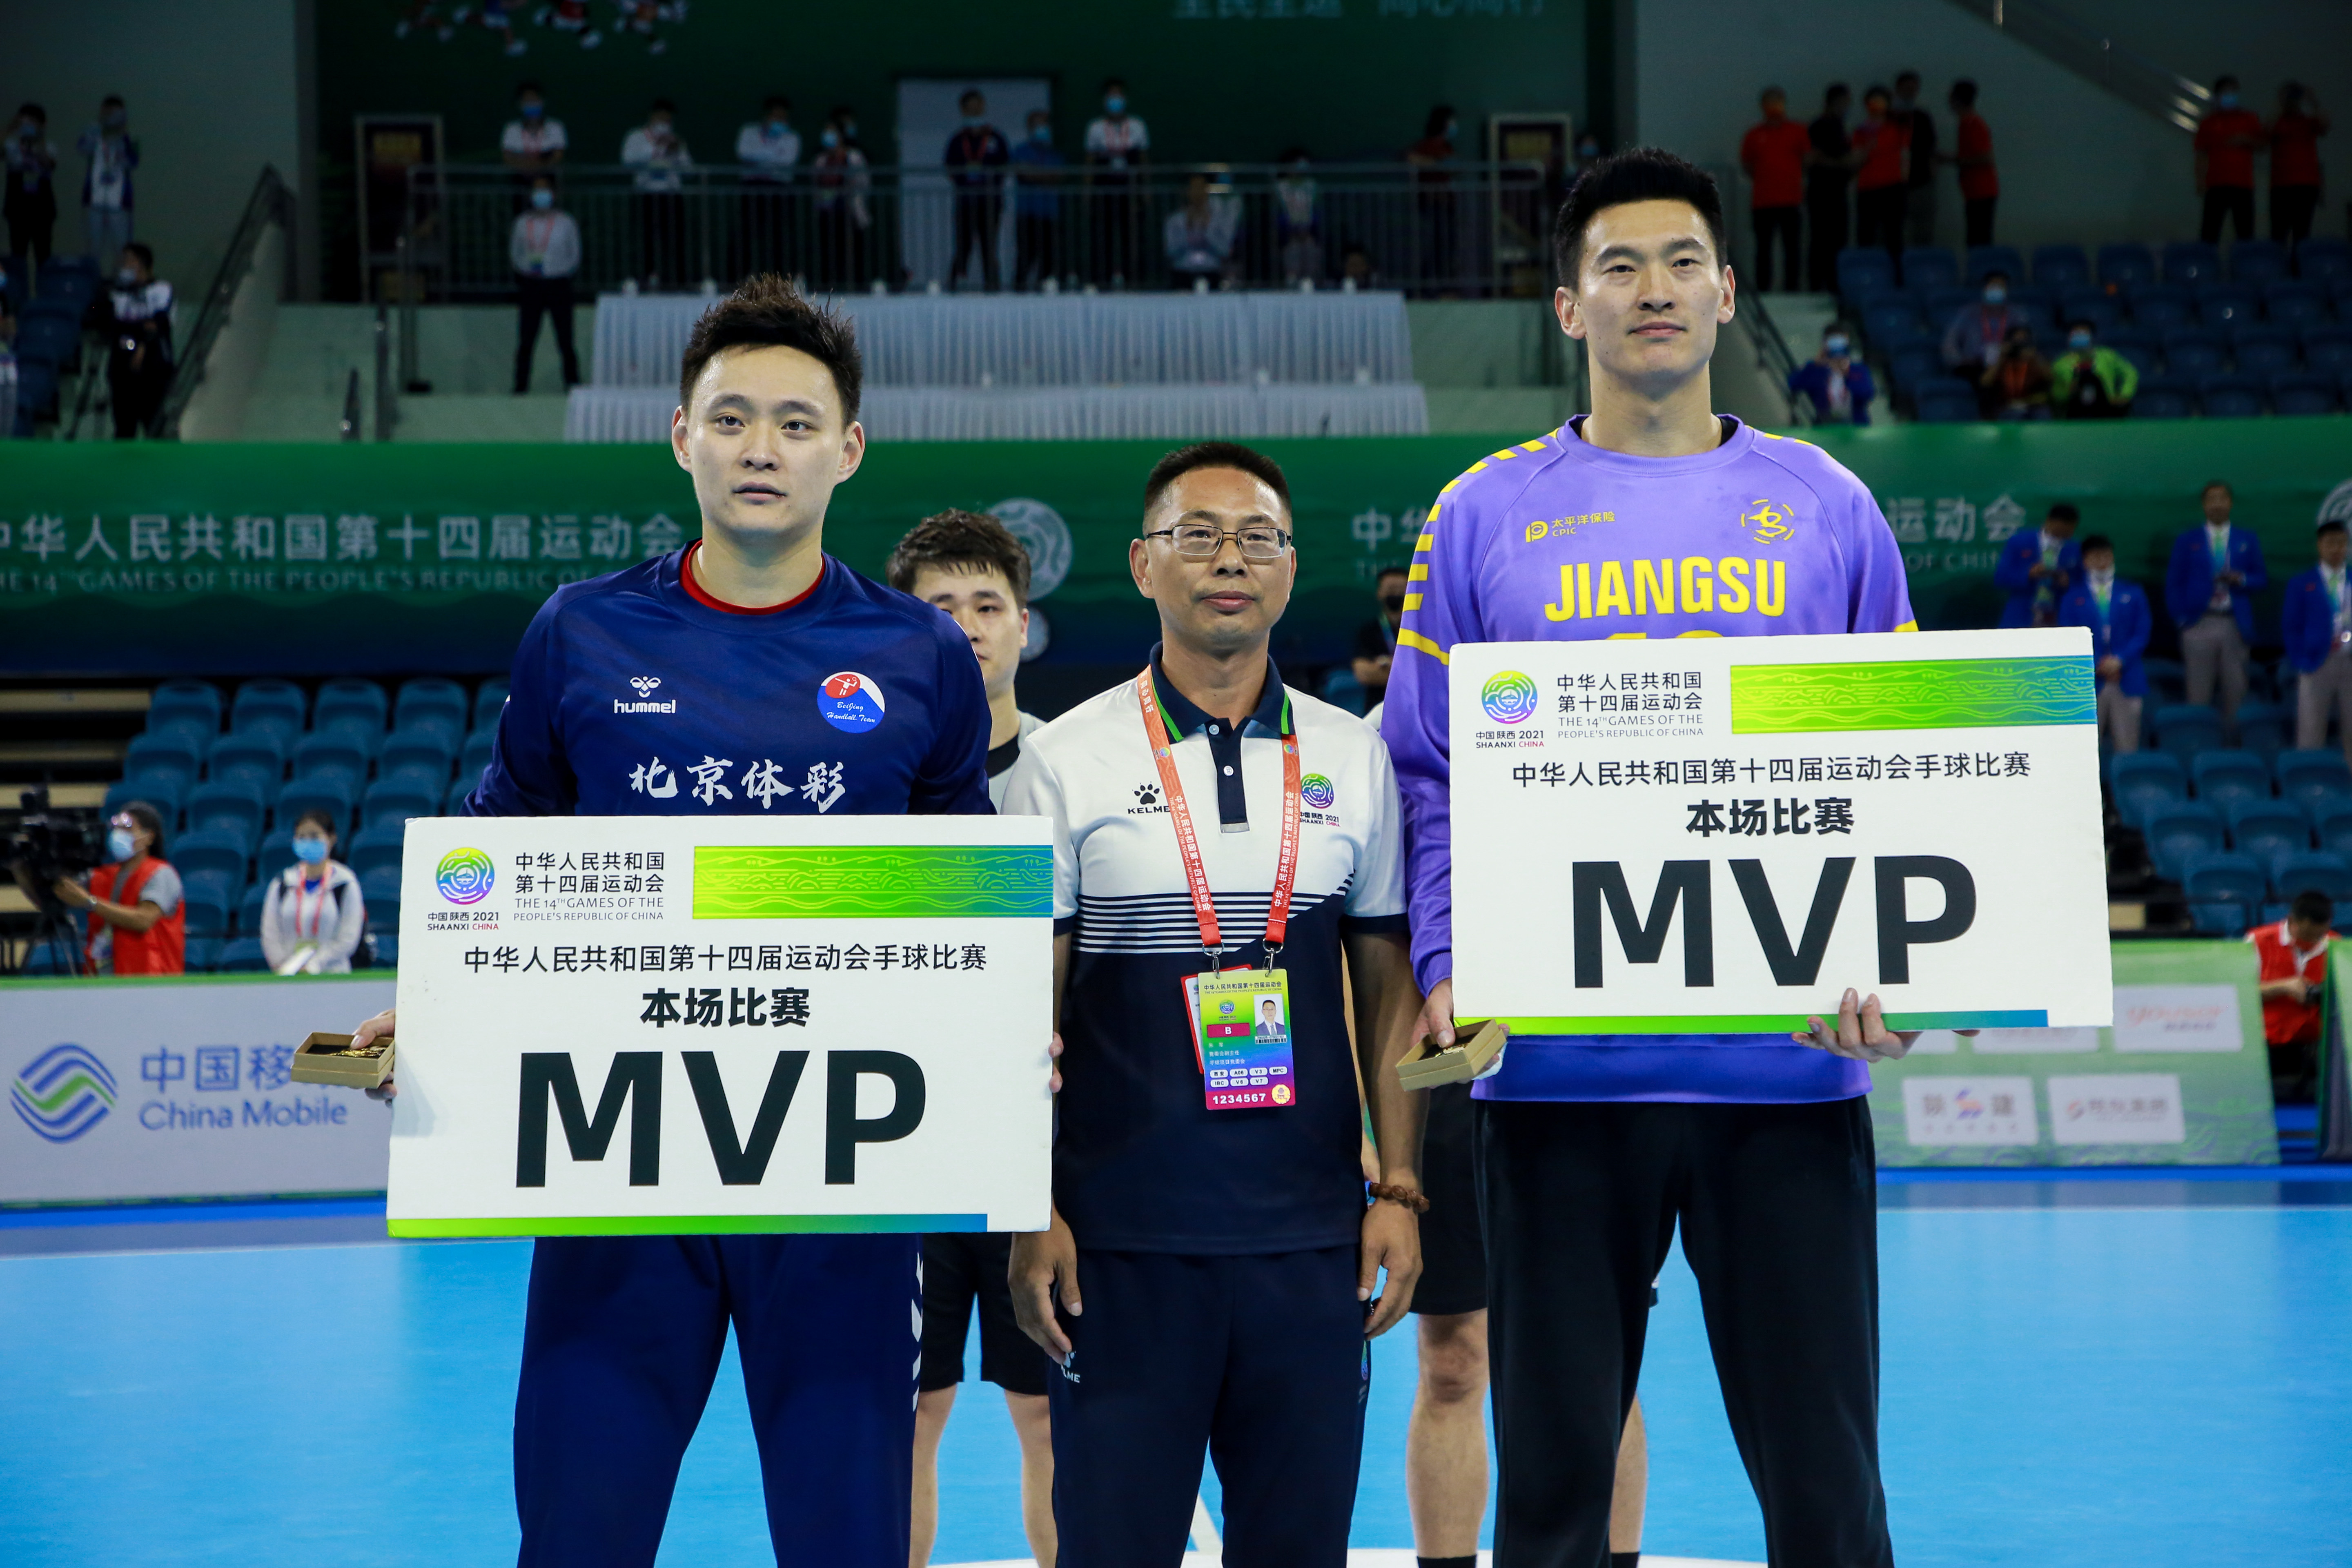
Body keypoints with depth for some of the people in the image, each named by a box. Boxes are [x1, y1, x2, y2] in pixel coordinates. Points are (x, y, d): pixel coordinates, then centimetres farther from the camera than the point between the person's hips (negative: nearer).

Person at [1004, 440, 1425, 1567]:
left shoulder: (1354, 758, 8)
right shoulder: (1067, 759, 1)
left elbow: (1387, 990, 12)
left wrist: (1399, 1188, 4)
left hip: (1314, 1236, 2)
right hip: (1120, 1238, -2)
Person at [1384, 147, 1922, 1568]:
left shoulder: (1823, 506, 8)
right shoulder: (1486, 517, 6)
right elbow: (1429, 773, 5)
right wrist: (1447, 969, -10)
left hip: (1792, 1069, 1)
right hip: (1560, 1073, 0)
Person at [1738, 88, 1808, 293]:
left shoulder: (1798, 132, 8)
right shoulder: (1754, 135, 10)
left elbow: (1809, 162, 12)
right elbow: (1746, 167, 15)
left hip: (1791, 200, 0)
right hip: (1762, 201, 0)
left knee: (1792, 249, -2)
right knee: (1763, 249, 2)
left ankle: (1791, 289, 2)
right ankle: (1762, 290, 4)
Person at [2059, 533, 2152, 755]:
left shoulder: (2133, 593, 15)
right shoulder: (2073, 597, 12)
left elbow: (2142, 634, 7)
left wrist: (2120, 660, -8)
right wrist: (2096, 666, -8)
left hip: (2127, 683, 1)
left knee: (2127, 748, -2)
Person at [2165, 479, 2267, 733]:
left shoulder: (2248, 540, 13)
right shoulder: (2187, 540, 9)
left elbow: (2263, 580, 12)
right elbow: (2173, 584, 8)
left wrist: (2241, 579, -9)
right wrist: (2181, 619, -3)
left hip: (2236, 626, 1)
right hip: (2199, 624, -1)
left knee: (2235, 691, 0)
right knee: (2199, 693, -3)